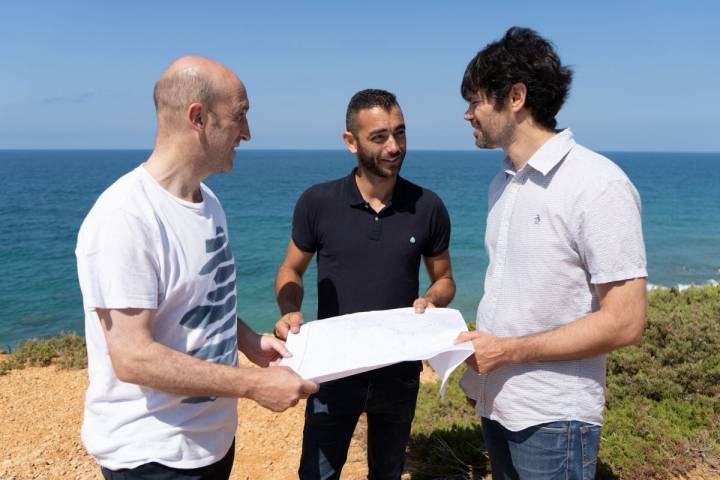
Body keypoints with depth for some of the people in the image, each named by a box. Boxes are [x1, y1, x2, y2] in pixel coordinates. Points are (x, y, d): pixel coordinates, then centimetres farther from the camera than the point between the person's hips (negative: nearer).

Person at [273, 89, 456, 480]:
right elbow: (290, 271, 2)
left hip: (399, 371, 2)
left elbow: (444, 279, 4)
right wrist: (290, 312, -18)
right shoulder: (317, 203, -11)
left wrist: (431, 300, -18)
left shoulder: (427, 207, -8)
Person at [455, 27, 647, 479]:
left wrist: (507, 350, -18)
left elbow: (624, 323, -20)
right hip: (497, 402, 7)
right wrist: (480, 346, 1)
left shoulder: (598, 184, -18)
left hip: (552, 419, -7)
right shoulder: (503, 184, 6)